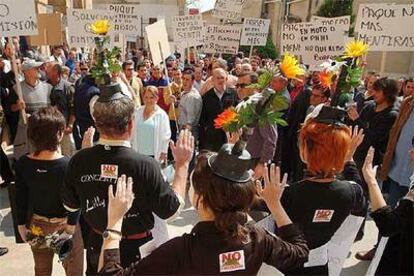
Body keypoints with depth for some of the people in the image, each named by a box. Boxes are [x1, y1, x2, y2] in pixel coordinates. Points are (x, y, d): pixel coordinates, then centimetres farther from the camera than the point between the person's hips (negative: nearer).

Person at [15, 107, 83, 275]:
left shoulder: (23, 163, -13)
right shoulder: (69, 165, -26)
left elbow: (20, 199, -3)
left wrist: (22, 225, 9)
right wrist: (71, 227, -9)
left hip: (37, 225, 4)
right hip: (64, 224, -4)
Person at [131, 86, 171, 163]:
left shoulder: (162, 114, -7)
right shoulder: (138, 112, 3)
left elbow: (166, 135, -4)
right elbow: (134, 132, 10)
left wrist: (163, 152, -4)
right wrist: (133, 149, 10)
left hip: (154, 155, -3)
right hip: (139, 152, 3)